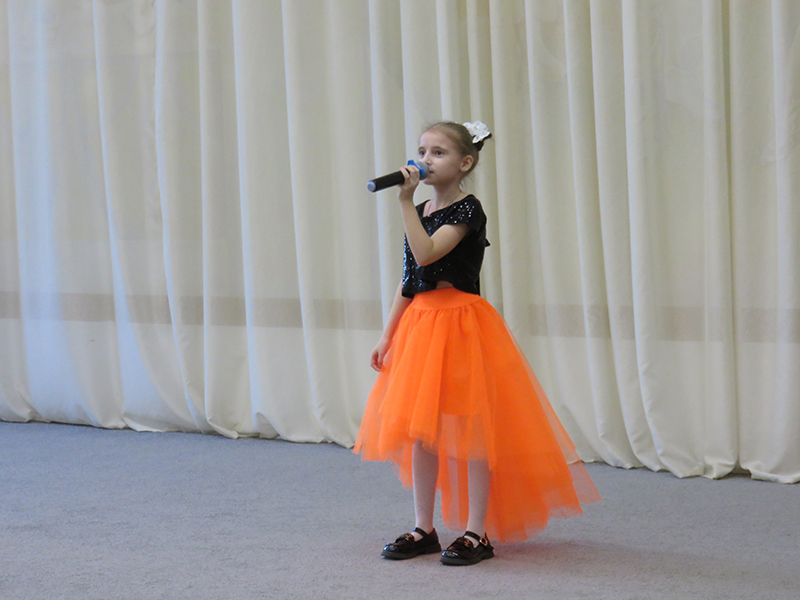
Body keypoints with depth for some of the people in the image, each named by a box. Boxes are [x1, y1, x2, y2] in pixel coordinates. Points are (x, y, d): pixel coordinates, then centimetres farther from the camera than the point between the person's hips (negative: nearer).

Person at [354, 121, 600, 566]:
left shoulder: (467, 210, -10)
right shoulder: (421, 212, 13)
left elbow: (426, 254, -24)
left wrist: (407, 202, -22)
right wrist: (389, 334, 15)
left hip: (460, 324, -7)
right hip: (420, 322, 7)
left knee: (468, 428, -4)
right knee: (420, 429, 8)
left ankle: (478, 533, 2)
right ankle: (424, 529, 17)